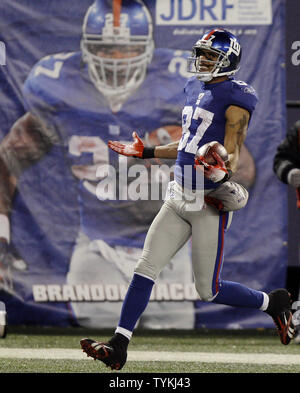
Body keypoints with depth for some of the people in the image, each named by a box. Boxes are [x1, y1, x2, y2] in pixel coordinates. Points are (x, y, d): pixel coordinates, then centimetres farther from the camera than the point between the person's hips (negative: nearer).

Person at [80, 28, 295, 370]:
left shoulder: (235, 98, -11)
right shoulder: (194, 88, 13)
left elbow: (232, 155, -15)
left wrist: (221, 171, -36)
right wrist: (145, 152, 27)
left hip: (210, 204, -7)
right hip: (179, 198, 7)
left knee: (209, 291, -1)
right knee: (145, 269, -1)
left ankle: (272, 303, 23)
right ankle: (118, 347, -1)